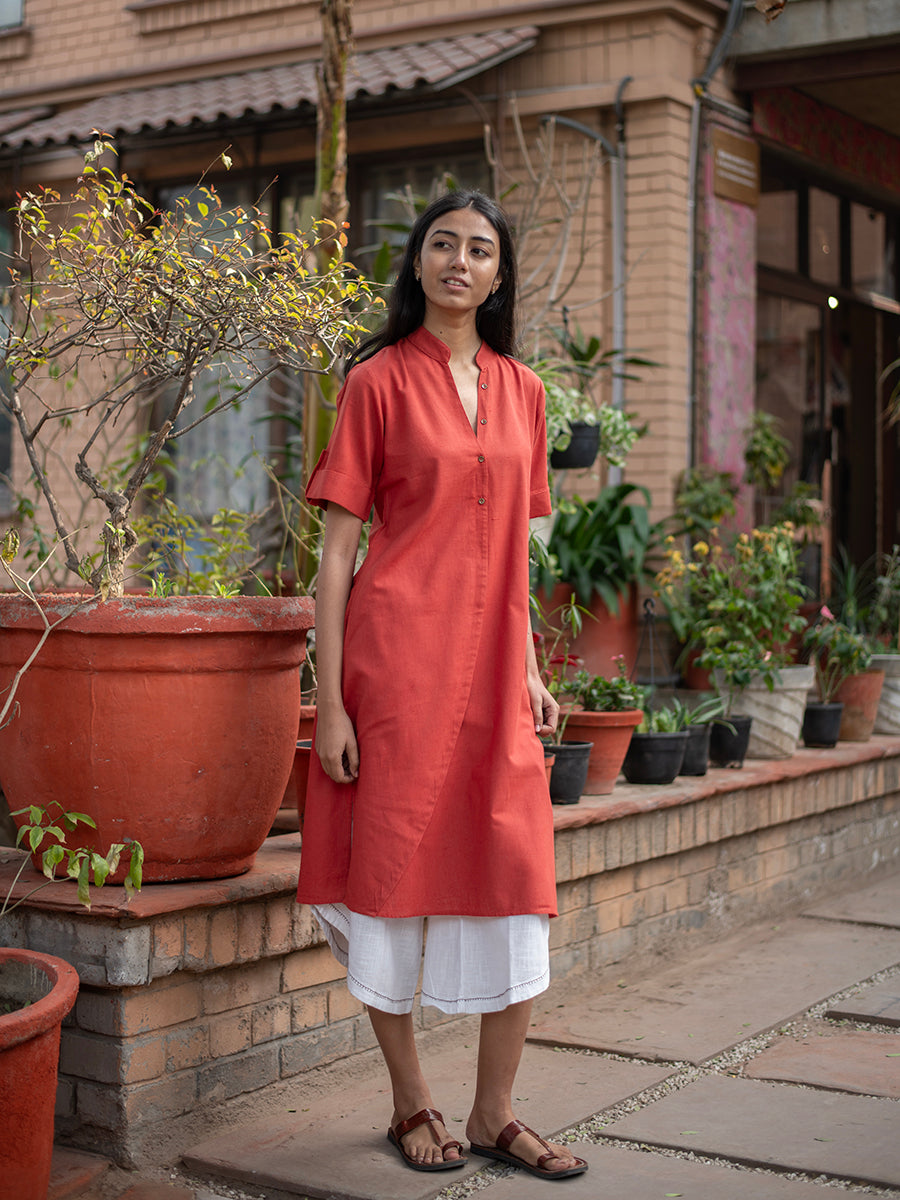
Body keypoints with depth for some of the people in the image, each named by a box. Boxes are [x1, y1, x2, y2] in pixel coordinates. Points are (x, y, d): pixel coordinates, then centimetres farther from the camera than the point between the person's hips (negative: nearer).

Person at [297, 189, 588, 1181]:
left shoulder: (522, 392, 13)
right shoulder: (379, 381, 0)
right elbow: (337, 548, -3)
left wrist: (529, 670, 11)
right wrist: (330, 700, -9)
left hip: (489, 664, 5)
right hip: (397, 657, -4)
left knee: (520, 885, 2)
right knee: (397, 869, 2)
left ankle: (494, 1117, 15)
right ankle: (411, 1107, 19)